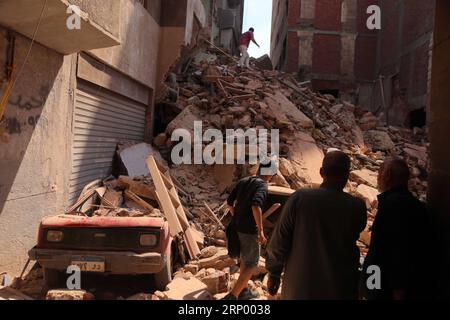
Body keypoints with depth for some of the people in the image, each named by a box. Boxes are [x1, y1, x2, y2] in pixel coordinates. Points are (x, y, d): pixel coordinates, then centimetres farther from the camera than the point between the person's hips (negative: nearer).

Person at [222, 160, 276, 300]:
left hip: (236, 228, 8)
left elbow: (230, 202, 13)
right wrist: (260, 230, -28)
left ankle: (244, 291, 36)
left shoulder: (243, 181, 8)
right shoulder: (262, 185, -13)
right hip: (249, 230, -8)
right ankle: (232, 296, -1)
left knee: (245, 260, 24)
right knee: (251, 265, 4)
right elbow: (256, 206, -30)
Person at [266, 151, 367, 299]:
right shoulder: (357, 207, -14)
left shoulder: (299, 198, -15)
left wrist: (274, 274, 3)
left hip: (299, 288, 0)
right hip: (339, 290, 0)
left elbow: (279, 243, -10)